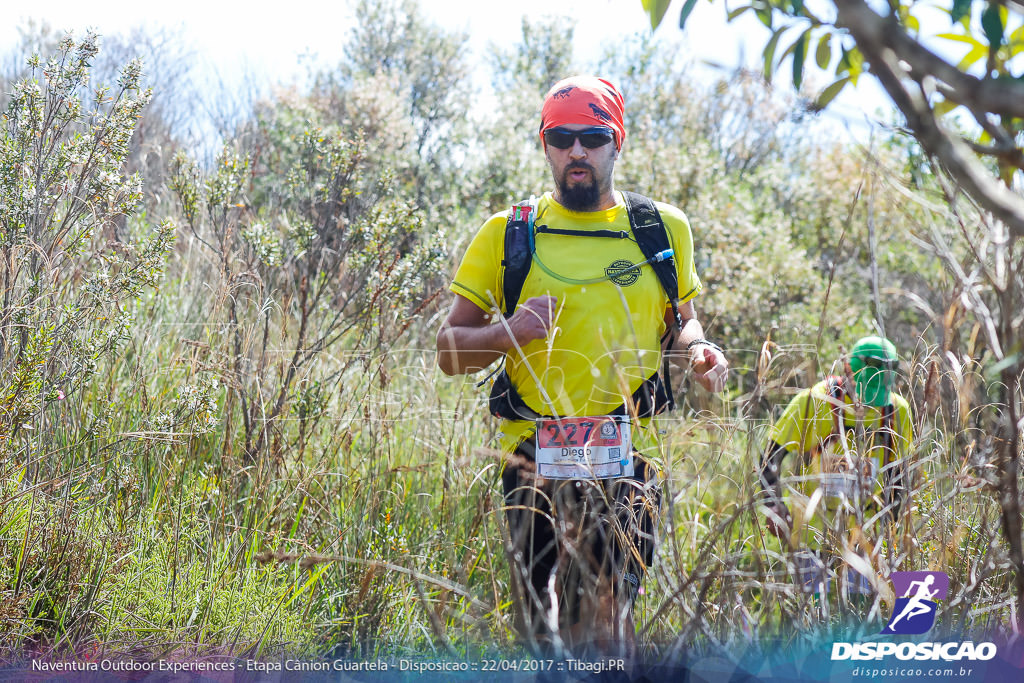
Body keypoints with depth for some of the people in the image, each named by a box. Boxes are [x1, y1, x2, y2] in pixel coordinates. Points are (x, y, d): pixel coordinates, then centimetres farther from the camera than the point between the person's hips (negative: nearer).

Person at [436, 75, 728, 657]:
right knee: (539, 626, 1)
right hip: (535, 458, 0)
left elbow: (681, 319, 24)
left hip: (627, 461, 0)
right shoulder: (509, 235, 6)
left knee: (605, 620, -12)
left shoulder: (663, 230, 10)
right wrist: (507, 332, -14)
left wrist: (698, 349, 0)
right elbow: (450, 351, 7)